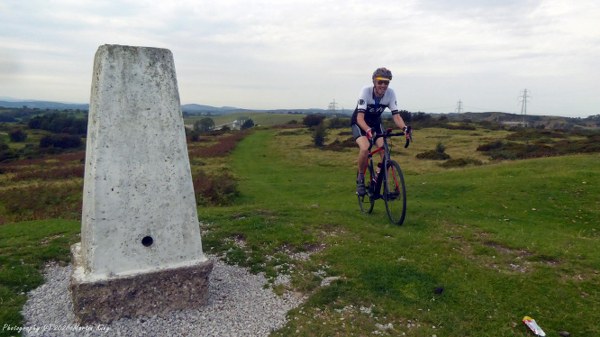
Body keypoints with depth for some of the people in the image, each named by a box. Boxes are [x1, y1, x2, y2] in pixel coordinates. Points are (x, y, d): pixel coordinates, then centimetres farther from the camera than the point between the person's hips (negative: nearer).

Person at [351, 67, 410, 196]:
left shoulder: (390, 93, -19)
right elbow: (360, 117, -36)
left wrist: (404, 127, -43)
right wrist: (368, 130, -55)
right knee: (365, 148, -29)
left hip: (376, 122, 4)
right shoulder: (366, 91, -29)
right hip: (359, 123, -4)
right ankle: (360, 178, -6)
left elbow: (396, 115, -22)